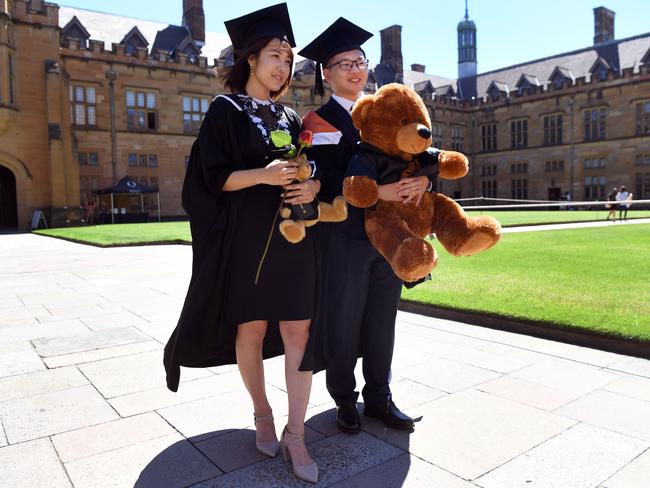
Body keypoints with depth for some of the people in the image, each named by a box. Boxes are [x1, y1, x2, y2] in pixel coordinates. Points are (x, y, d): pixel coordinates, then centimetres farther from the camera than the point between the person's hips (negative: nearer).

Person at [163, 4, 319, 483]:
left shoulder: (290, 117, 17)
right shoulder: (226, 110, 3)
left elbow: (313, 169, 16)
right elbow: (214, 176, -5)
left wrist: (313, 186, -8)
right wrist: (263, 175, -21)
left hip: (293, 234, 4)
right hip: (246, 237, -3)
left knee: (299, 332, -2)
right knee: (251, 328, 5)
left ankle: (295, 435, 7)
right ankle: (262, 414, 27)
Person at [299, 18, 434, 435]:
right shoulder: (321, 121, -1)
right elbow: (329, 180, -16)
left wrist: (423, 179, -13)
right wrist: (379, 192, -29)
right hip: (345, 237, -5)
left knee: (382, 321, 11)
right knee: (344, 323, 4)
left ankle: (379, 397, 27)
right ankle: (345, 401, 23)